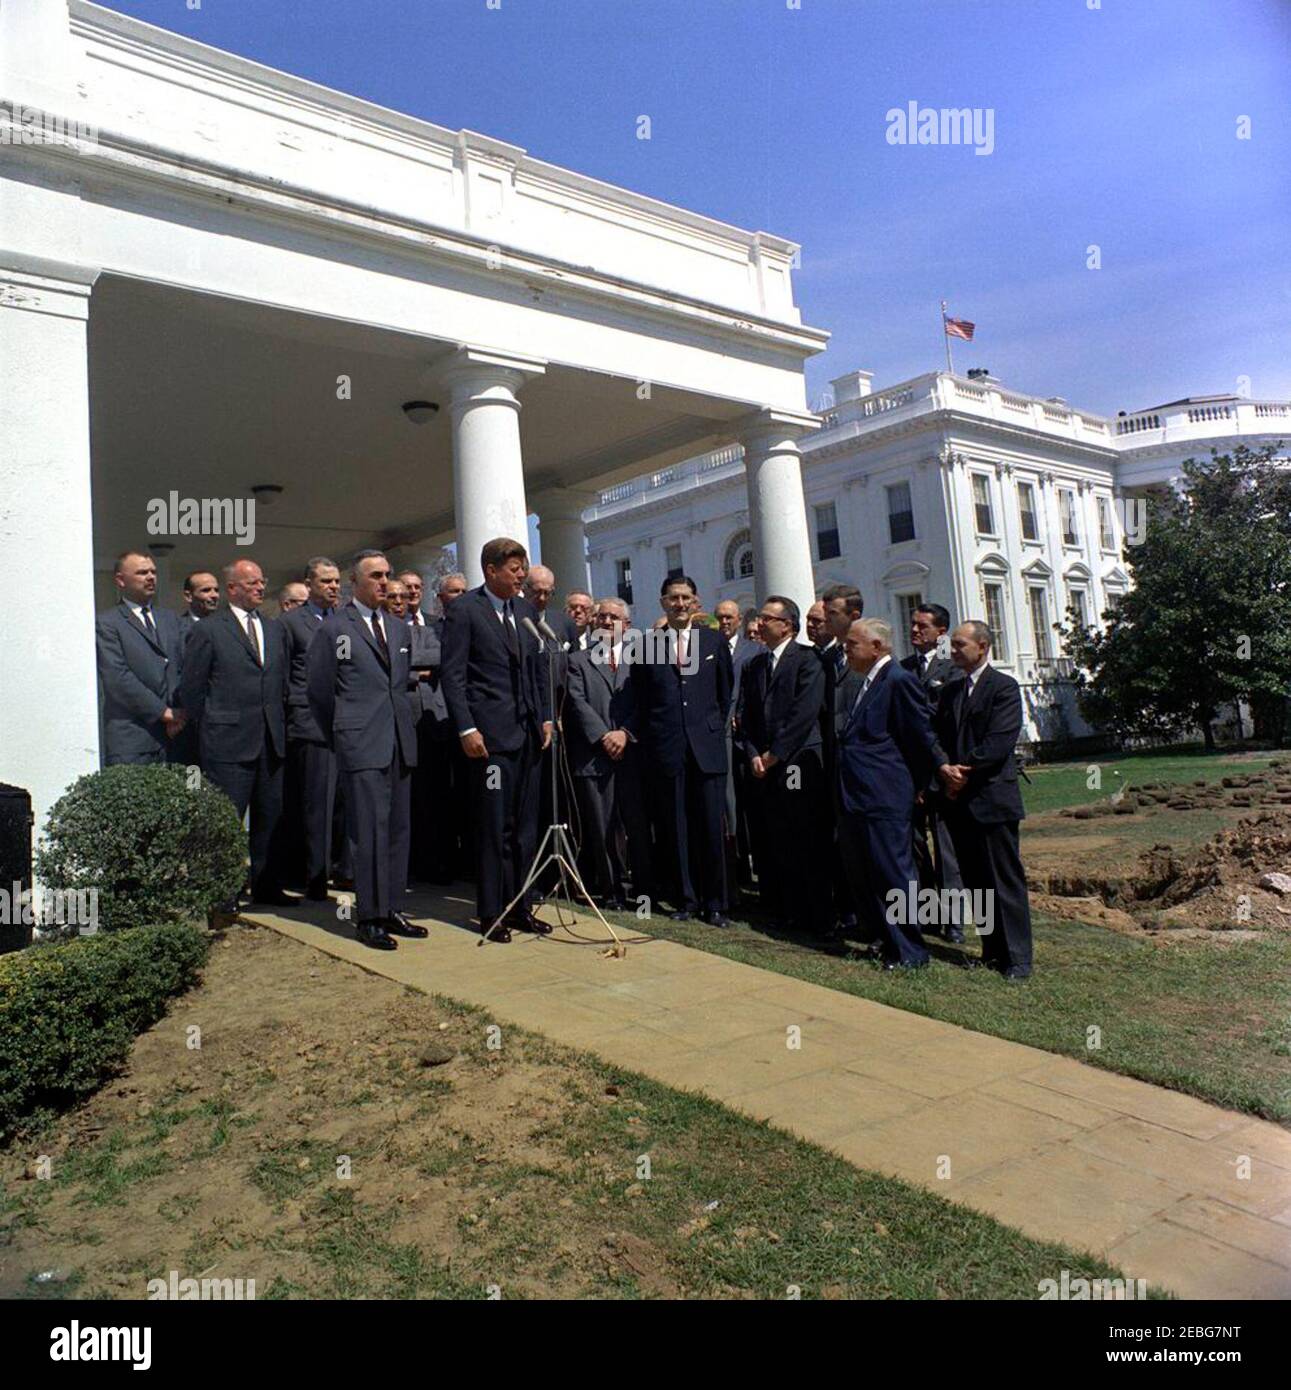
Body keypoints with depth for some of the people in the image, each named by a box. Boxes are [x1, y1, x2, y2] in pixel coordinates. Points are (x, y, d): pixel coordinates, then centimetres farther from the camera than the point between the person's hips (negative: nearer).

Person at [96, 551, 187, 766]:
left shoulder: (169, 619, 19)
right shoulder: (107, 623, 1)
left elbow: (185, 667, 14)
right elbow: (117, 678, -9)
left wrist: (180, 712, -2)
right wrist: (163, 711, -9)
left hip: (174, 734, 5)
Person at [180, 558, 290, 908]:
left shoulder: (275, 628, 14)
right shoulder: (208, 630, -3)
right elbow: (192, 686, -2)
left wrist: (279, 720, 11)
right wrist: (210, 726, 0)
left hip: (271, 739, 6)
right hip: (228, 742, -5)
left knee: (270, 816, 10)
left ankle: (267, 886, 21)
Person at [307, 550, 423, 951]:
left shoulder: (399, 628, 16)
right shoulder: (336, 629, -2)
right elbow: (318, 689, 2)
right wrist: (340, 735, 8)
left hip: (400, 743, 6)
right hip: (362, 746, -6)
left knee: (397, 828, 8)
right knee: (370, 830, -7)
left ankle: (391, 909, 16)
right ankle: (368, 917, 1)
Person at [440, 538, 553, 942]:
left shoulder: (526, 610, 14)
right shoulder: (463, 610, -5)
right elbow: (452, 674, -8)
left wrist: (545, 717, 11)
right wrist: (467, 728, -15)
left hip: (528, 732, 6)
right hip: (490, 733, -6)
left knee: (525, 825, 10)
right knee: (494, 828, -1)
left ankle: (521, 907, 20)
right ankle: (491, 912, 11)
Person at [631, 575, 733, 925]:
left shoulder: (715, 641, 8)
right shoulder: (646, 645, 6)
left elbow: (726, 692, 14)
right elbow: (641, 699, 9)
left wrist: (714, 728, 11)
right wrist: (652, 735, 5)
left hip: (707, 747, 0)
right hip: (666, 749, 0)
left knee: (710, 827, 0)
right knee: (675, 828, 4)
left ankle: (714, 903, 10)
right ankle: (685, 899, 16)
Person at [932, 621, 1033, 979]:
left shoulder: (1004, 687, -5)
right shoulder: (950, 690, 17)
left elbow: (1000, 741, -14)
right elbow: (936, 736, 11)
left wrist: (964, 771, -14)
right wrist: (945, 769, -8)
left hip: (992, 798, -7)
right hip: (958, 800, 7)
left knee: (1005, 881, -2)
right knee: (975, 881, 10)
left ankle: (1017, 958, 5)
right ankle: (992, 950, 19)